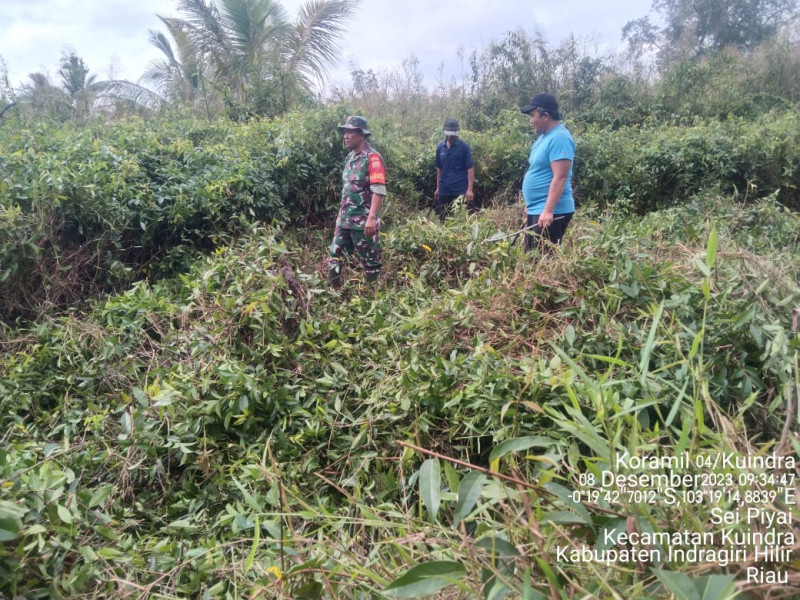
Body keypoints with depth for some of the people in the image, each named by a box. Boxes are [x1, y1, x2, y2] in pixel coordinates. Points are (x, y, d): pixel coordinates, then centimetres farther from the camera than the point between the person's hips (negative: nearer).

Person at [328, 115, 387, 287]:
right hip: (344, 219, 8)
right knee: (334, 257, 7)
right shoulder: (350, 157, 14)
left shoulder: (372, 158, -12)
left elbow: (379, 191, -20)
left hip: (364, 221, -8)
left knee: (370, 260, 4)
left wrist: (372, 218, -26)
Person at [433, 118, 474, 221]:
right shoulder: (440, 147, 7)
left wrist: (470, 189, -14)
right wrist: (438, 188, 14)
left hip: (461, 190, -4)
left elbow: (470, 169, -7)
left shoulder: (464, 146, -5)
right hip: (444, 190, 4)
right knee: (443, 219, 10)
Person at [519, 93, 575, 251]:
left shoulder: (559, 138, -17)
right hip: (536, 209, 10)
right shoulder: (545, 136, 14)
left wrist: (548, 210, -29)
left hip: (551, 212, -10)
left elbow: (560, 178, -24)